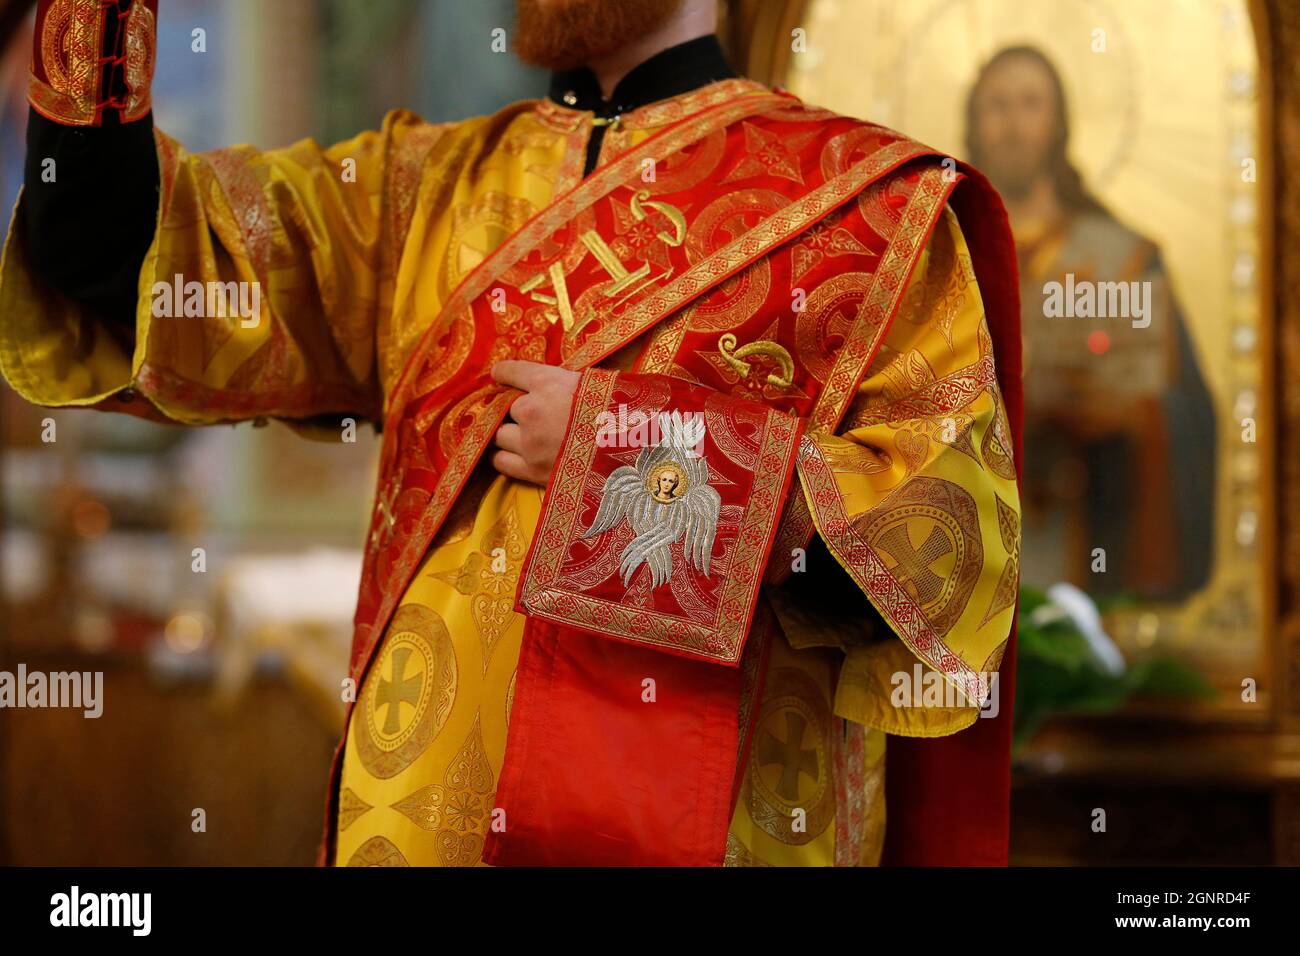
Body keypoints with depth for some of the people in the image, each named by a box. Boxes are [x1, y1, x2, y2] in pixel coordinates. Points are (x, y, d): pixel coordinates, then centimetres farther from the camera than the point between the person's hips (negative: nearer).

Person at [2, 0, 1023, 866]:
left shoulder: (867, 197, -1)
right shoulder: (427, 183, 12)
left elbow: (959, 515, -11)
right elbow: (160, 275, 1)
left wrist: (635, 449, -14)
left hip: (720, 818, -4)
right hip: (421, 810, 4)